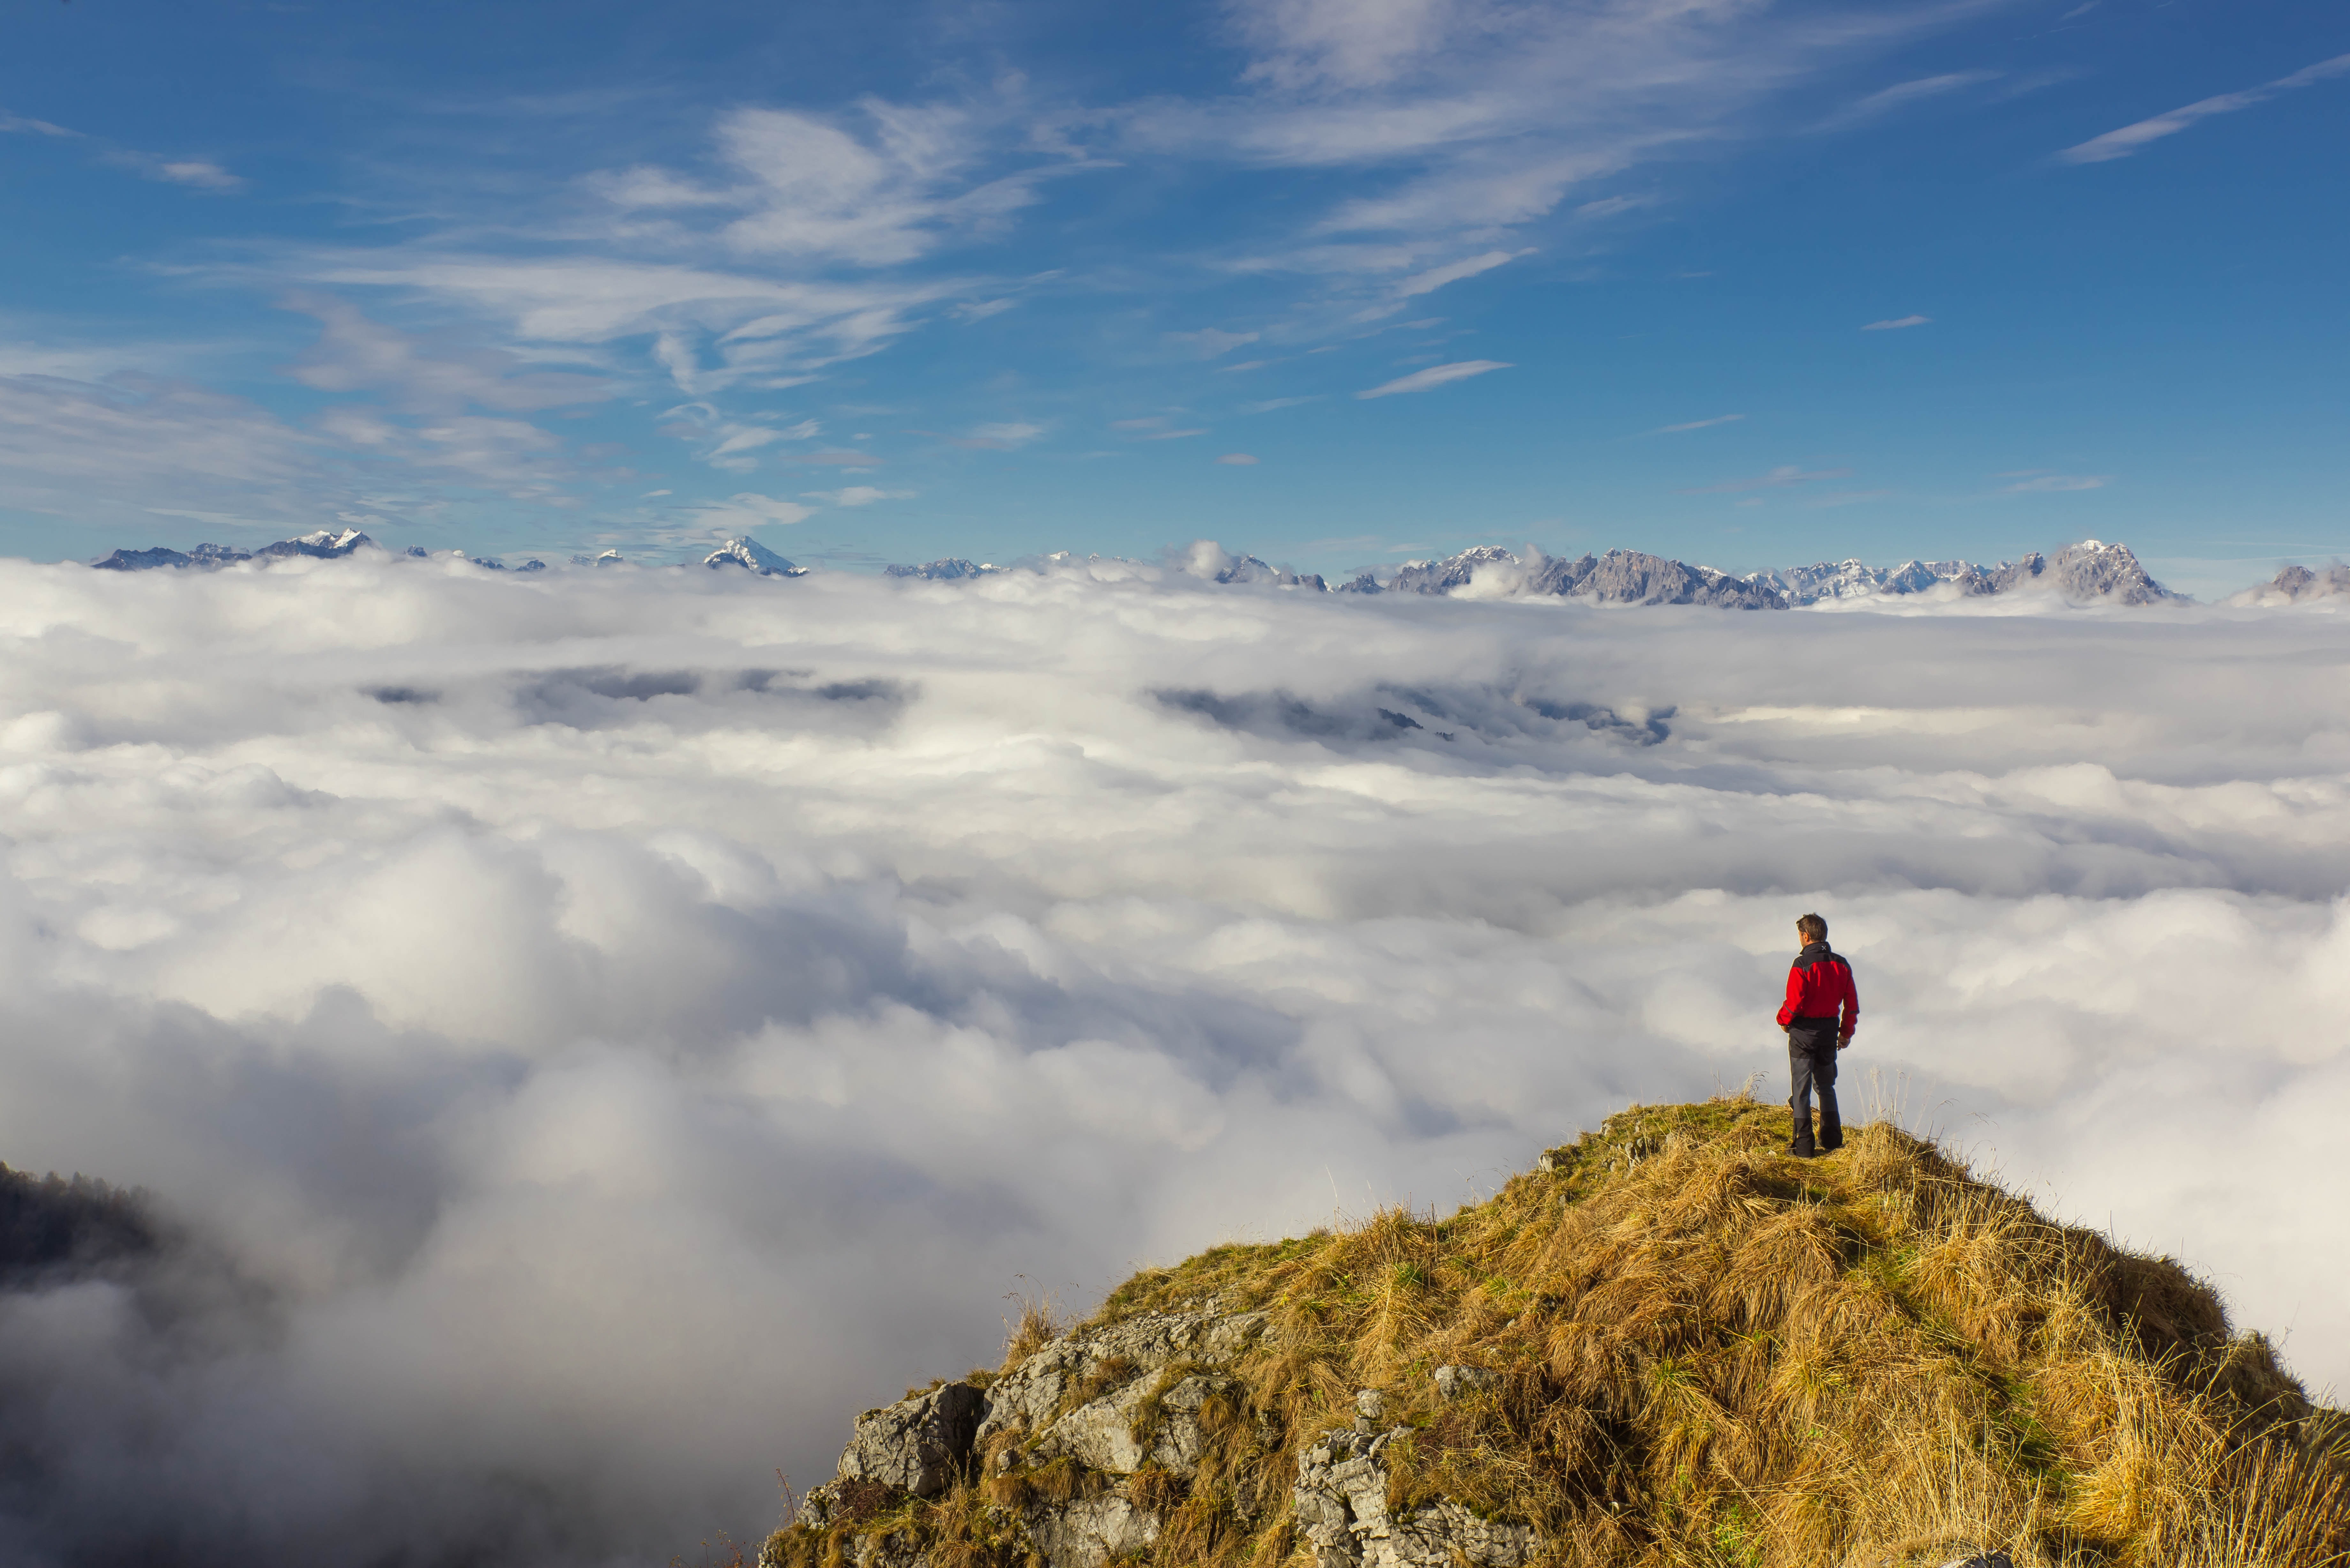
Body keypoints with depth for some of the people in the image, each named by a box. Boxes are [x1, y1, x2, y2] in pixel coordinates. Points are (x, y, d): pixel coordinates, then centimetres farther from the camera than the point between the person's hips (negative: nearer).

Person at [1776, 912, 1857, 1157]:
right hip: (1830, 1032, 6)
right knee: (1826, 1087, 20)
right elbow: (1852, 1003, 7)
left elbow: (1794, 1002, -18)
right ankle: (1832, 1141, 22)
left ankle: (1804, 1145, 2)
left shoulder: (1802, 965, -16)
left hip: (1804, 1031, -6)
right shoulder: (1841, 965, 2)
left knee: (1802, 1088, 1)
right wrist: (1846, 1033, 17)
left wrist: (1783, 1020, 2)